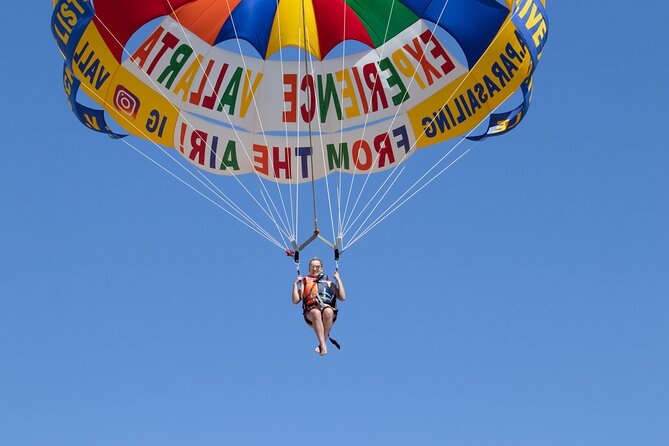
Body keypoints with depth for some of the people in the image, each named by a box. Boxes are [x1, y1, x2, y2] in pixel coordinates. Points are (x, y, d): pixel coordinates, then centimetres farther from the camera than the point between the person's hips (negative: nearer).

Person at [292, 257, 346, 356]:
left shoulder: (329, 283, 31)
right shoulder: (305, 283, 30)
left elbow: (342, 297, 18)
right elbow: (295, 301, 16)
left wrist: (338, 280, 18)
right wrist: (296, 283, 13)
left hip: (328, 307, 1)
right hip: (311, 310, -1)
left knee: (328, 312, -39)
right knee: (316, 313, -40)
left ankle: (322, 345, -34)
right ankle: (323, 345, -46)